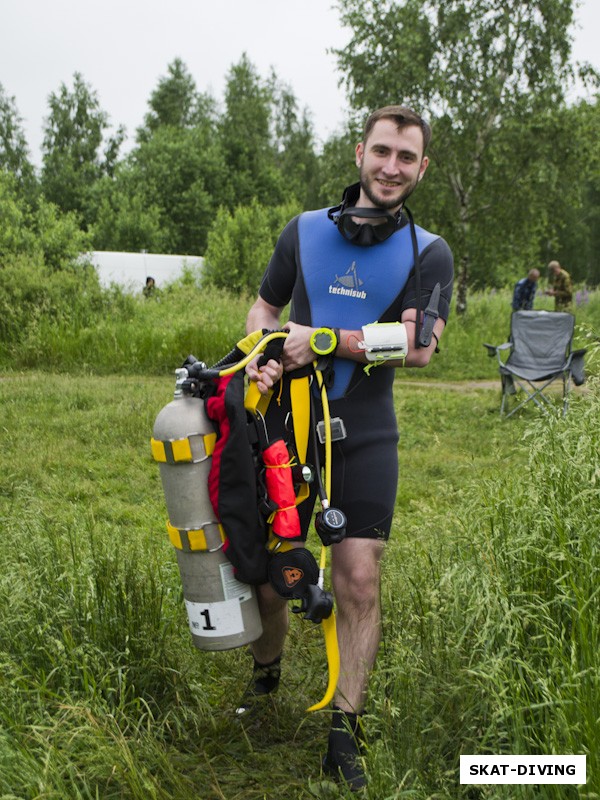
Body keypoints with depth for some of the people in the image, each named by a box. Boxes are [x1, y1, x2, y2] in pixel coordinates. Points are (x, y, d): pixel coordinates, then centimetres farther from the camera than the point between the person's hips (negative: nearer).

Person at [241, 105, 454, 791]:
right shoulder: (304, 230, 6)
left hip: (366, 440, -1)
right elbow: (265, 306, 16)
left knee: (359, 583, -4)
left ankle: (344, 734, 10)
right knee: (269, 576, 7)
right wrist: (259, 357, -6)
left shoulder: (429, 253, 1)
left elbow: (417, 347, -11)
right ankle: (265, 676, 37)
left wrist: (327, 339, -19)